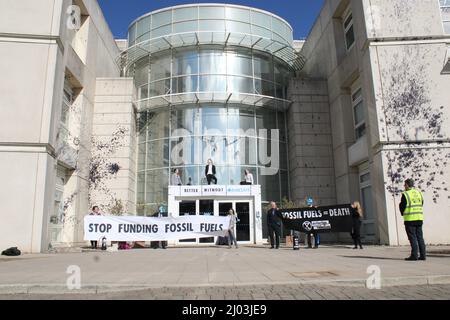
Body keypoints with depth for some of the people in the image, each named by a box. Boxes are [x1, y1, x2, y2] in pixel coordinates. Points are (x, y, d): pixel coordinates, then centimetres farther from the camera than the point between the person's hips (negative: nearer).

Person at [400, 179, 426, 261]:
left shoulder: (405, 194, -11)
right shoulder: (419, 193, 9)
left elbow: (402, 207, -6)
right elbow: (421, 204, 14)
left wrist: (403, 214, 13)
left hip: (410, 219, -6)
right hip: (419, 218, 6)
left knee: (412, 238, -2)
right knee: (420, 237, 10)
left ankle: (414, 255, -2)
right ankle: (423, 255, 11)